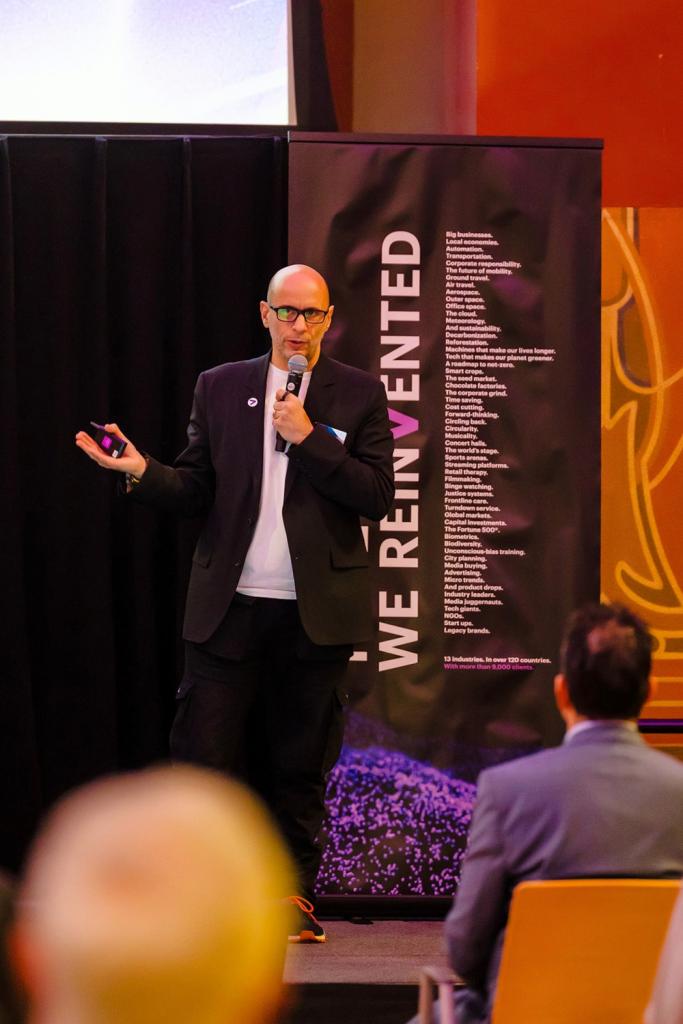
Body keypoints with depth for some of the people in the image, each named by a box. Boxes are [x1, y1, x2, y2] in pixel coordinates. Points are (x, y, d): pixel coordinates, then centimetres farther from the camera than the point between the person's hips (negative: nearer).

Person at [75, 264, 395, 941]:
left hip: (316, 610, -1)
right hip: (231, 606, 1)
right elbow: (197, 490, 7)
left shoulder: (358, 395, 4)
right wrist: (142, 473, -11)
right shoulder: (220, 387, 9)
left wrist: (308, 439, -13)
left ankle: (293, 893, 18)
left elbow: (377, 498, -5)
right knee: (202, 754, -3)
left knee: (300, 765, 7)